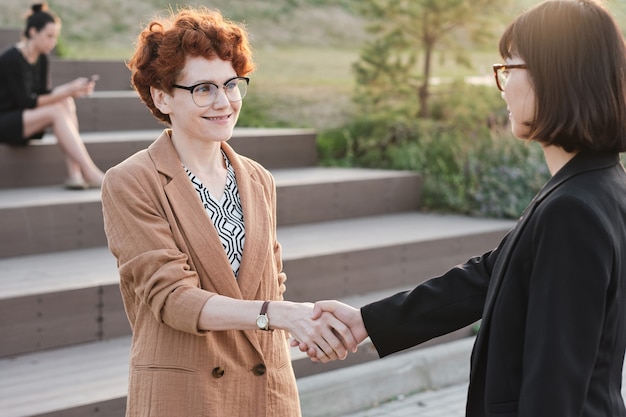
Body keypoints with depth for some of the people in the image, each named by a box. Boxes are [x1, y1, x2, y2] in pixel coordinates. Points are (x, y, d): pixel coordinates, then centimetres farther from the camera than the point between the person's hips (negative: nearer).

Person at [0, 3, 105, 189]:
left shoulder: (41, 58, 6)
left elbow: (44, 94, 3)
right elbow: (26, 102, -20)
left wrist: (72, 87, -15)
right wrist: (66, 92, -24)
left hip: (22, 121, 8)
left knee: (67, 103, -16)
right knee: (56, 111, -28)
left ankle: (74, 173, -27)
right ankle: (91, 174, -34)